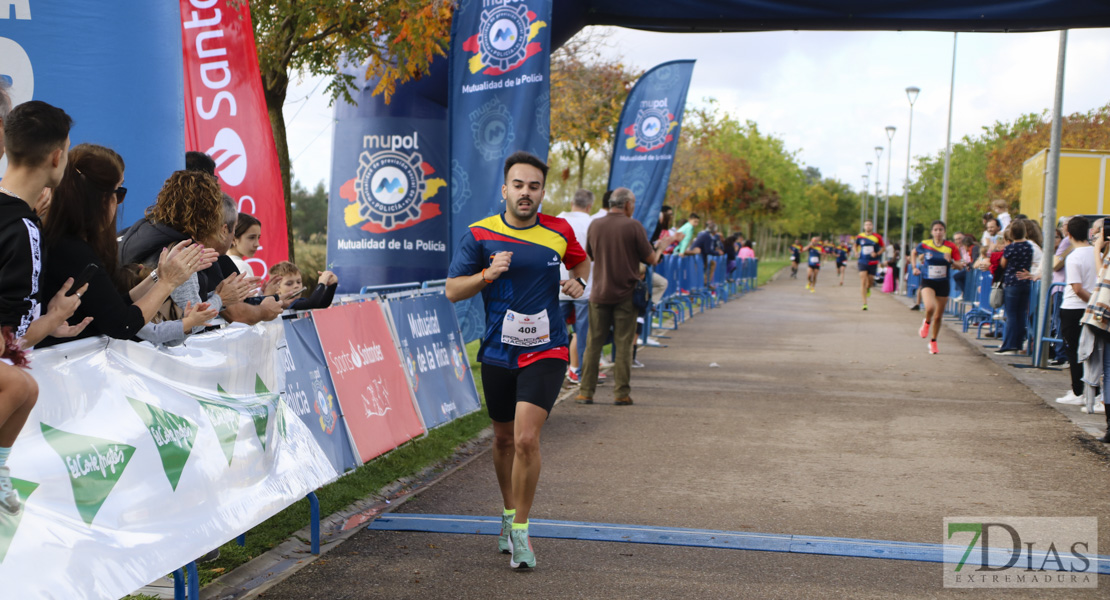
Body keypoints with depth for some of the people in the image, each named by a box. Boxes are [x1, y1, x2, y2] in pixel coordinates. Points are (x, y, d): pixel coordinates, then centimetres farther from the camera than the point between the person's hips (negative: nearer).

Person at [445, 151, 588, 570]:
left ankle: (520, 529, 0)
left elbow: (580, 260, 22)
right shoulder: (480, 234, -3)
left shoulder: (559, 232, 0)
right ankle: (509, 514, 38)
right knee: (503, 439, 15)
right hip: (498, 352, 2)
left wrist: (578, 281, 1)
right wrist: (487, 273, -16)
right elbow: (452, 290, 0)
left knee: (526, 439, -15)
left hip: (545, 351, -1)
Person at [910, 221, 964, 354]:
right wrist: (914, 267, 4)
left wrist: (951, 261, -24)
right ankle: (926, 323, 7)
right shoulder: (925, 245, -5)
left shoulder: (951, 247, -6)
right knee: (930, 307, -28)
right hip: (928, 282, -1)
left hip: (943, 283, 1)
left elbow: (960, 266, -4)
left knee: (938, 316, 8)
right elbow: (913, 253, 16)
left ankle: (933, 342, 29)